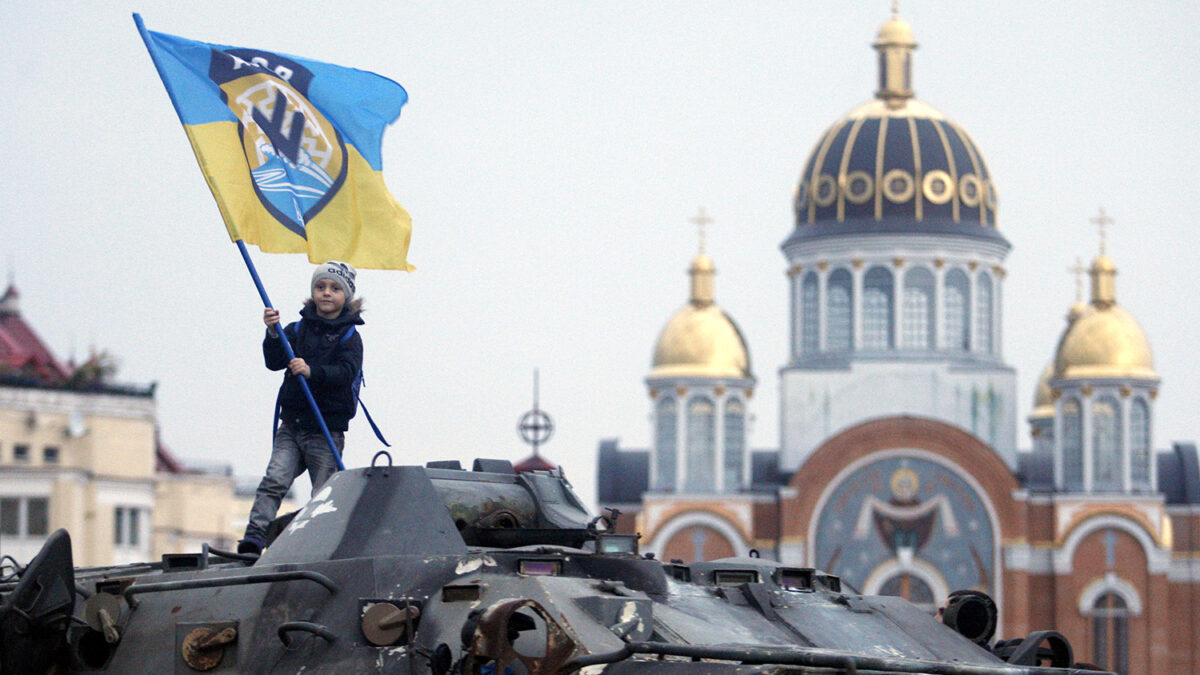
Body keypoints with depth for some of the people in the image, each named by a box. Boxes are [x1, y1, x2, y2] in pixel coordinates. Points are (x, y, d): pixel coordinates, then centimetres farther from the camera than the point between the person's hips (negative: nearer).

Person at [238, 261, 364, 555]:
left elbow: (346, 372, -15)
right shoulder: (298, 329, 11)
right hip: (292, 424, 2)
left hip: (327, 430, -2)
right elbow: (274, 362, -1)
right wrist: (273, 335, -20)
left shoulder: (349, 337, 2)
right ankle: (254, 538, -23)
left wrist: (312, 371, -32)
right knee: (274, 481, -15)